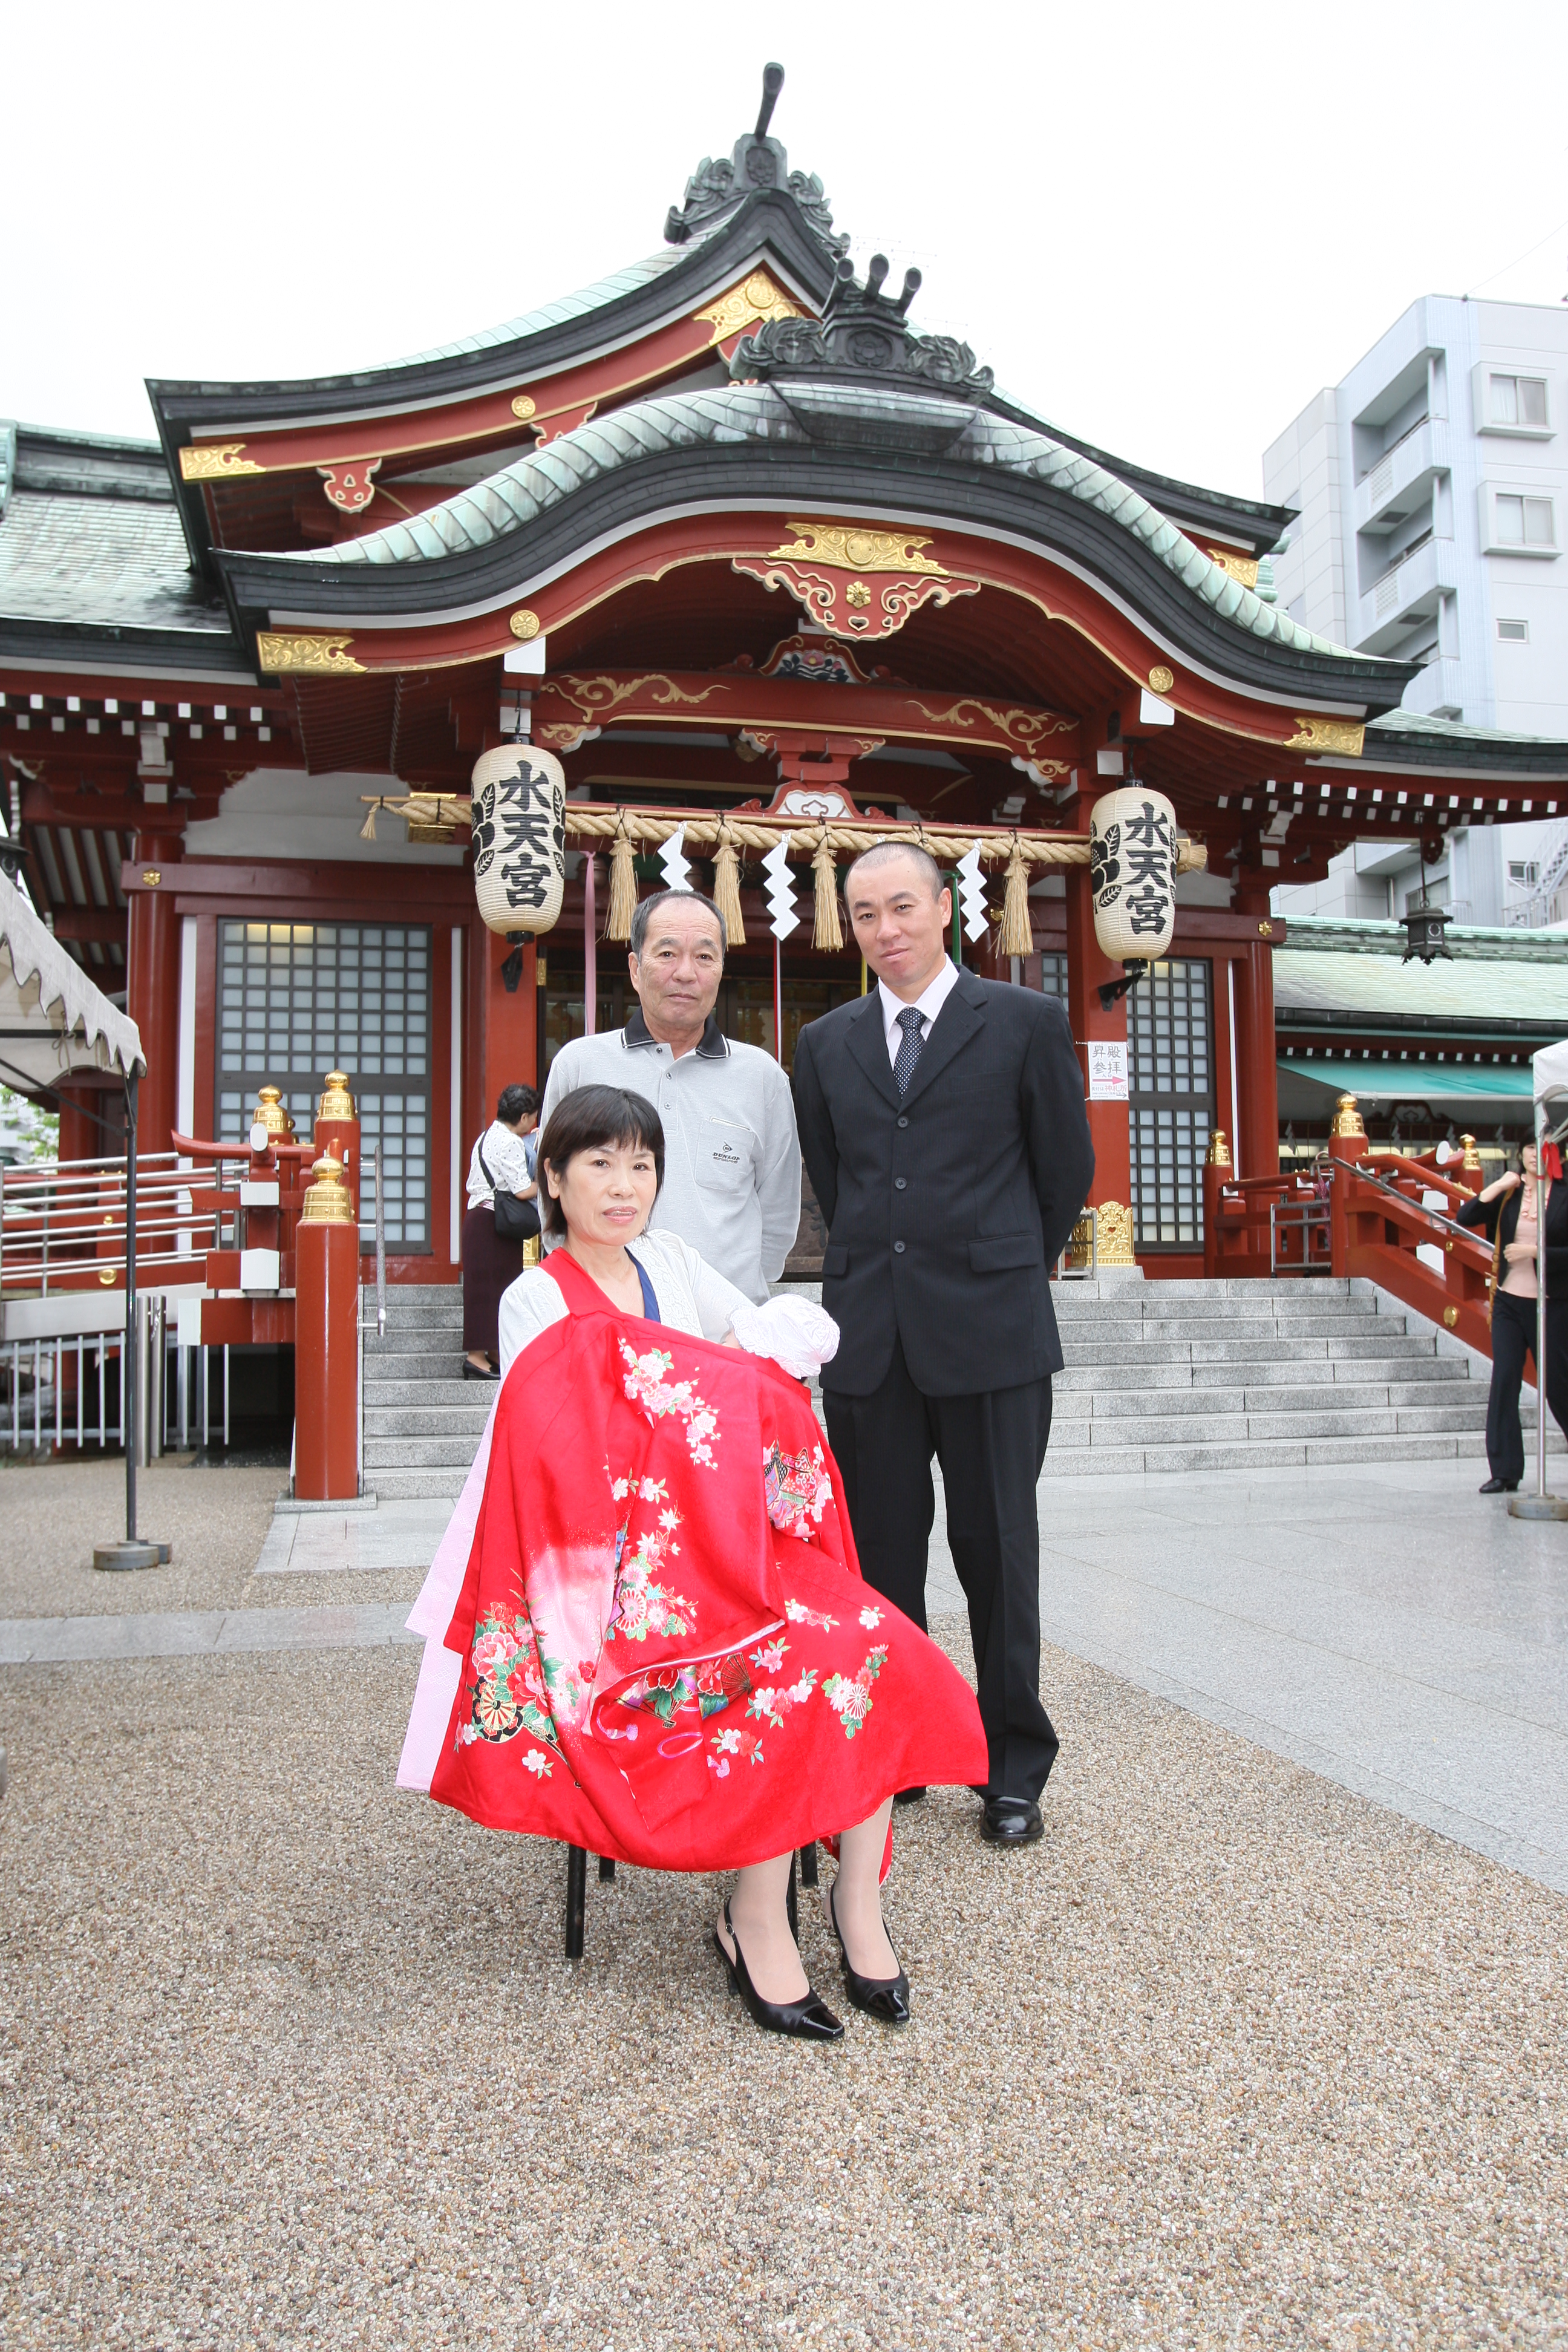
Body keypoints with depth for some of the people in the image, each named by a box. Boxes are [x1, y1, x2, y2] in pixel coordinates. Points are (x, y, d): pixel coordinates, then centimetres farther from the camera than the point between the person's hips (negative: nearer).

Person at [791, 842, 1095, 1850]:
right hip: (867, 1332, 3)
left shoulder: (1027, 1023, 0)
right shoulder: (826, 1043, 10)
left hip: (989, 1328, -3)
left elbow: (1068, 1169, 7)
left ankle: (1015, 1768, 20)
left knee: (997, 1550, 5)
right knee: (879, 1551, 9)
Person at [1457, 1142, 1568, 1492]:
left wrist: (1533, 1251, -18)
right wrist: (1499, 1186, -10)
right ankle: (1505, 1473, -3)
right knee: (1504, 1382, -5)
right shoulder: (1508, 1194, 6)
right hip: (1509, 1302, 3)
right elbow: (1464, 1219, -5)